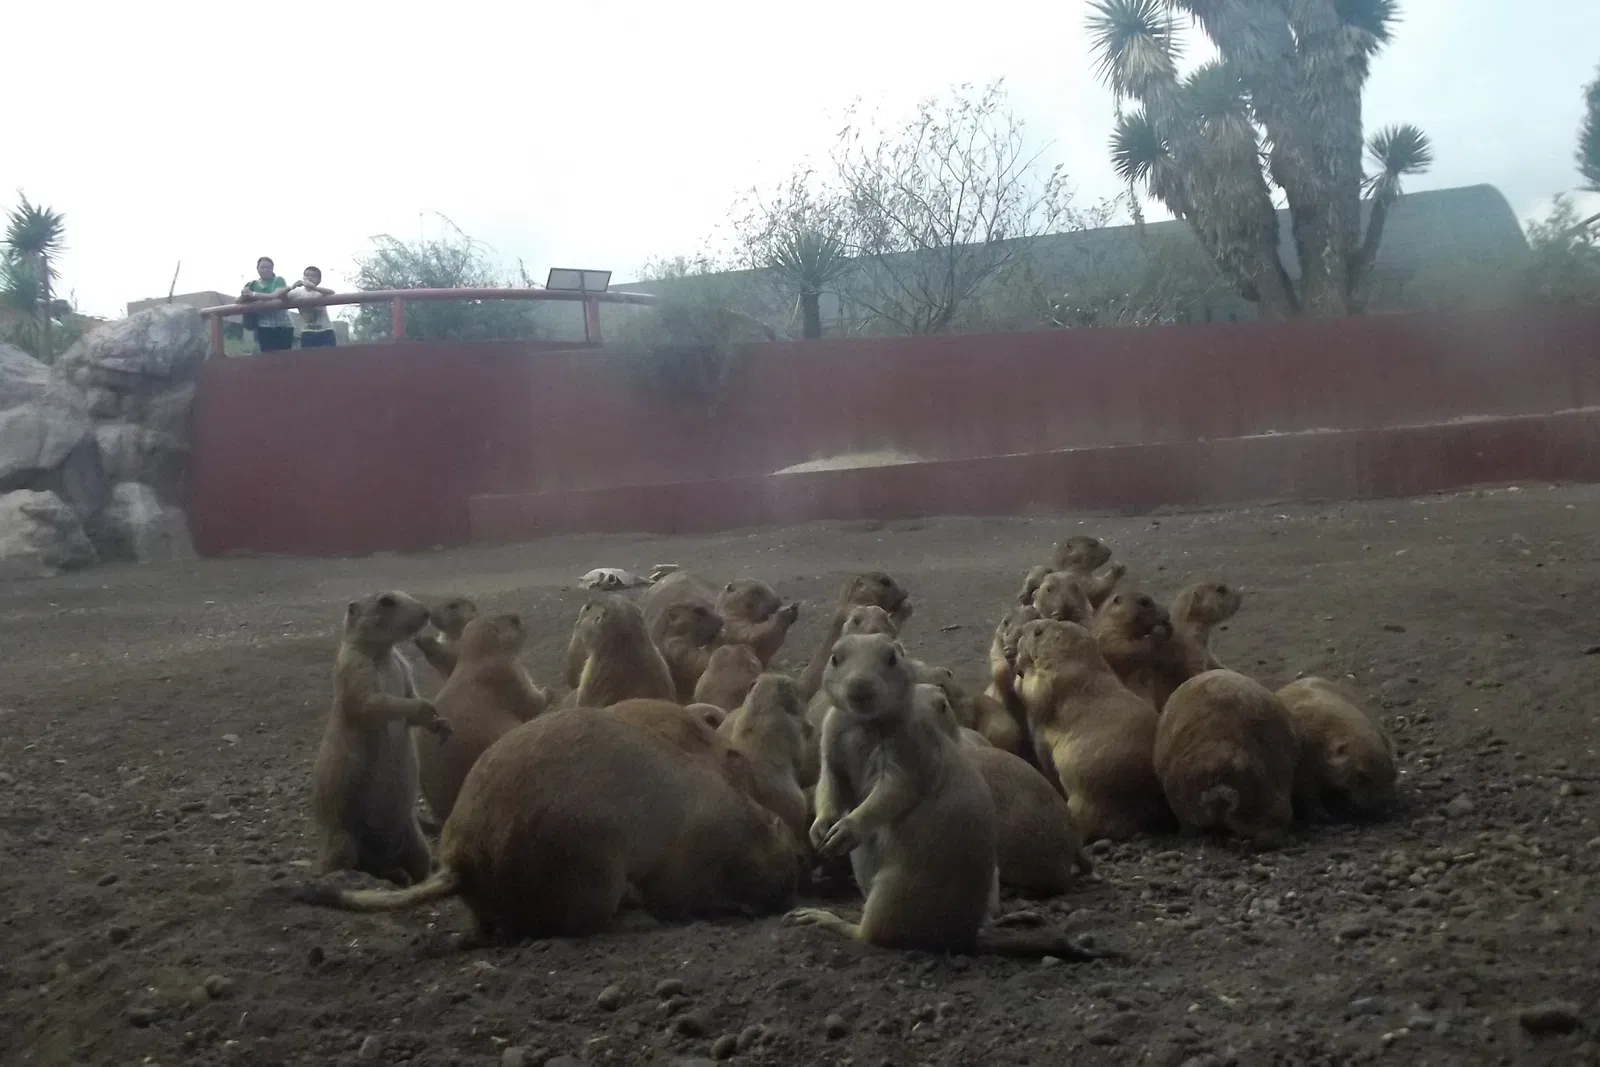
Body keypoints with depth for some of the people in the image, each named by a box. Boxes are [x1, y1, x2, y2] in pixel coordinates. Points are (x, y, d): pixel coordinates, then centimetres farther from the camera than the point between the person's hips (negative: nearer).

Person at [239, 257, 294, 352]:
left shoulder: (279, 281, 5)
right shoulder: (253, 284, 15)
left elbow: (276, 295, -14)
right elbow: (239, 301, 11)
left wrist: (253, 295, -13)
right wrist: (244, 295, -12)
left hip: (282, 326, -2)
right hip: (264, 327, 3)